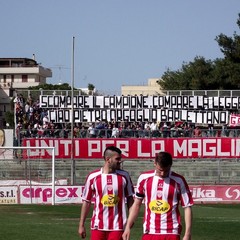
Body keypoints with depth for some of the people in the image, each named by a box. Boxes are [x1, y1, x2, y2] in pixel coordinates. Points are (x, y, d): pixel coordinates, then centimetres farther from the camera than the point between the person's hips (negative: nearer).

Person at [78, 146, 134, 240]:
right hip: (98, 226, -1)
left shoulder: (124, 176, 2)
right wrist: (81, 225, 2)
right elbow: (86, 201, 3)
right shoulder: (93, 177, -2)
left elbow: (130, 198, 10)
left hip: (117, 227, 1)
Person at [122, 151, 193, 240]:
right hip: (149, 233, 2)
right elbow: (137, 204, 13)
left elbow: (187, 207, -2)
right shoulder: (144, 178, 3)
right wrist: (128, 227, 9)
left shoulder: (179, 181, -4)